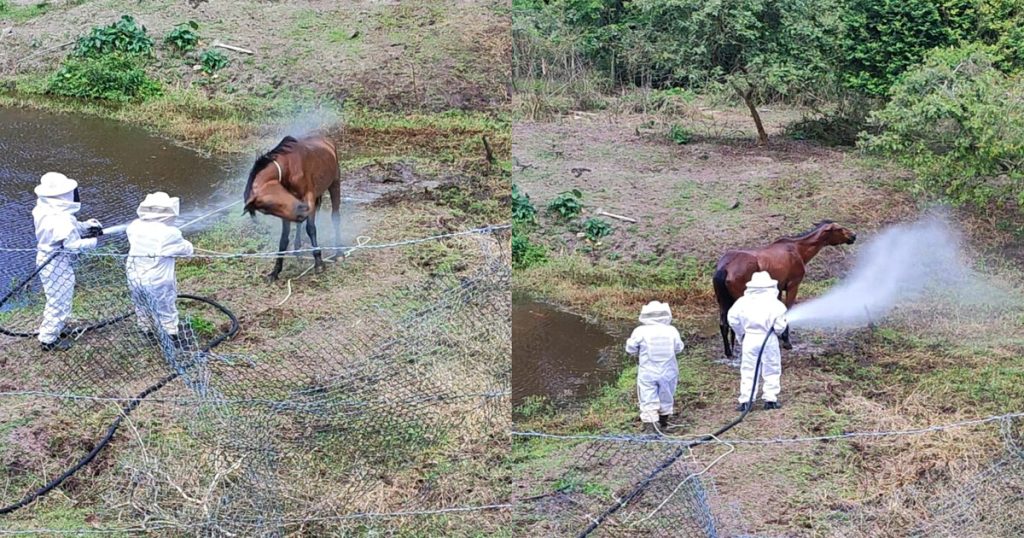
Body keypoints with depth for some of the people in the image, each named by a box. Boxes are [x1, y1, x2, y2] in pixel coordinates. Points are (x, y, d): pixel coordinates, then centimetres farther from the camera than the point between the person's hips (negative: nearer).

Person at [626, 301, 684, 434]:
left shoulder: (640, 332, -13)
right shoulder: (672, 331, -7)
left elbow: (630, 349, -3)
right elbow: (679, 348, 6)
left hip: (647, 374, -3)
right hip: (668, 372, 3)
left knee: (648, 400, 1)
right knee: (666, 397, 20)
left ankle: (649, 425, -9)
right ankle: (663, 421, 34)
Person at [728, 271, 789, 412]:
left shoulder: (743, 301, -2)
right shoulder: (774, 304, -9)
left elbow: (732, 318, -1)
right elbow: (780, 325, -10)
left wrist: (741, 333, 13)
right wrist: (778, 331, 13)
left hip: (750, 338, 2)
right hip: (769, 339, -1)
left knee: (748, 370, 6)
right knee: (771, 370, 12)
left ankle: (745, 401, 2)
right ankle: (770, 399, 14)